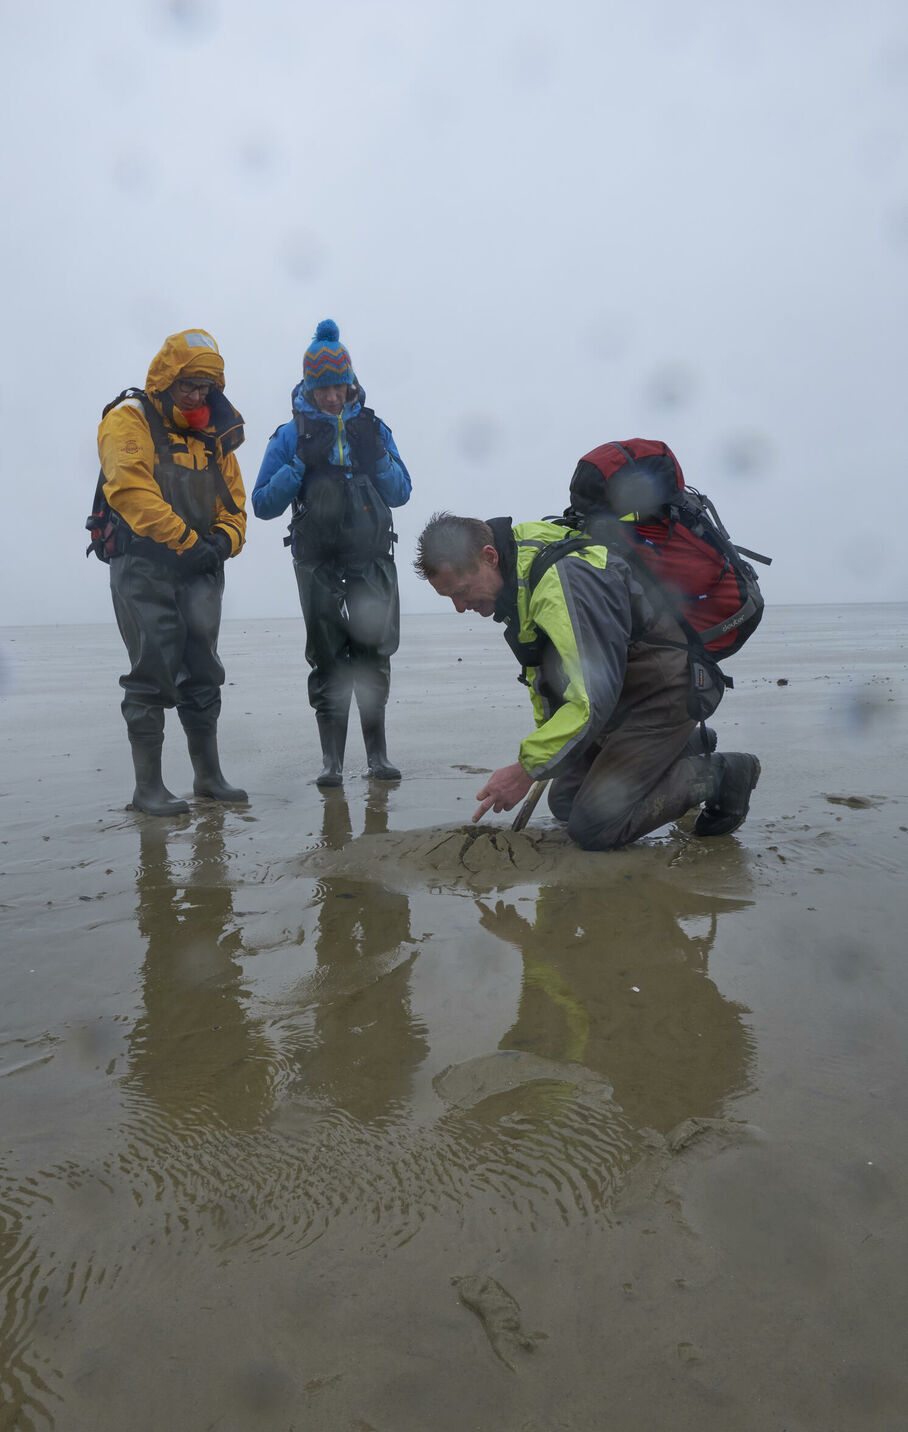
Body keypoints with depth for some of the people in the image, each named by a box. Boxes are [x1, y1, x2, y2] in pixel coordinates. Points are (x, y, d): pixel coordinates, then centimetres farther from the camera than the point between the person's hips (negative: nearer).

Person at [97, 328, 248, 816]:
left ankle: (208, 775, 17)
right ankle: (148, 786, 1)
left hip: (199, 569, 6)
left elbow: (233, 499, 15)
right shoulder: (130, 420, -4)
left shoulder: (212, 434, 17)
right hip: (143, 568, -6)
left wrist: (224, 539, -6)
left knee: (202, 671, 7)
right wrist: (188, 541, -21)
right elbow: (133, 492, -18)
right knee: (152, 674, -6)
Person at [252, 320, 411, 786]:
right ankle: (332, 759, 7)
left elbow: (401, 493, 10)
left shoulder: (373, 428, 10)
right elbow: (263, 503, 0)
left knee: (374, 655, 2)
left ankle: (377, 753, 13)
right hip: (318, 563, -1)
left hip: (372, 559, 2)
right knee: (328, 661, -1)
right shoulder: (292, 435, 5)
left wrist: (376, 457, -7)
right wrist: (301, 464, -13)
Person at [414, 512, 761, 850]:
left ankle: (718, 776, 2)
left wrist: (527, 768, -27)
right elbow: (540, 669, 14)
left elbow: (593, 698, -34)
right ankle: (678, 749, 22)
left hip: (666, 686, -9)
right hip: (618, 683, 9)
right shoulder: (515, 572, -1)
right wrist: (545, 732, 10)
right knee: (564, 803, 11)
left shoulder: (560, 580, -32)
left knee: (591, 828, -13)